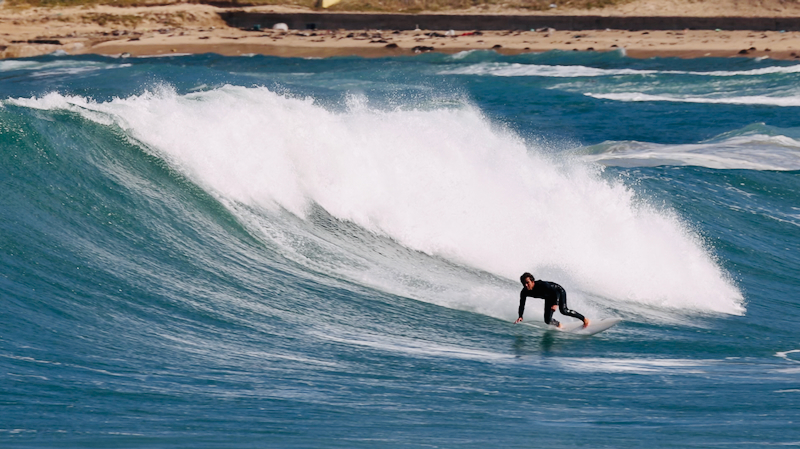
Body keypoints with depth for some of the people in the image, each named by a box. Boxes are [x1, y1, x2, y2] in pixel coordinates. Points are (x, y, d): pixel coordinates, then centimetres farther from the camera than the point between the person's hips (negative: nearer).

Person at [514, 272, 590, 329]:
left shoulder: (541, 285, -36)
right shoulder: (524, 292, -21)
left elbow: (556, 293, -32)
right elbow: (522, 305, -10)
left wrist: (556, 304, -44)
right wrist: (520, 317, -24)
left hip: (558, 291, -5)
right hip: (549, 298, 5)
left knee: (563, 311, -27)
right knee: (548, 321, -7)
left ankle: (584, 319, -12)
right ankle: (559, 325, 24)